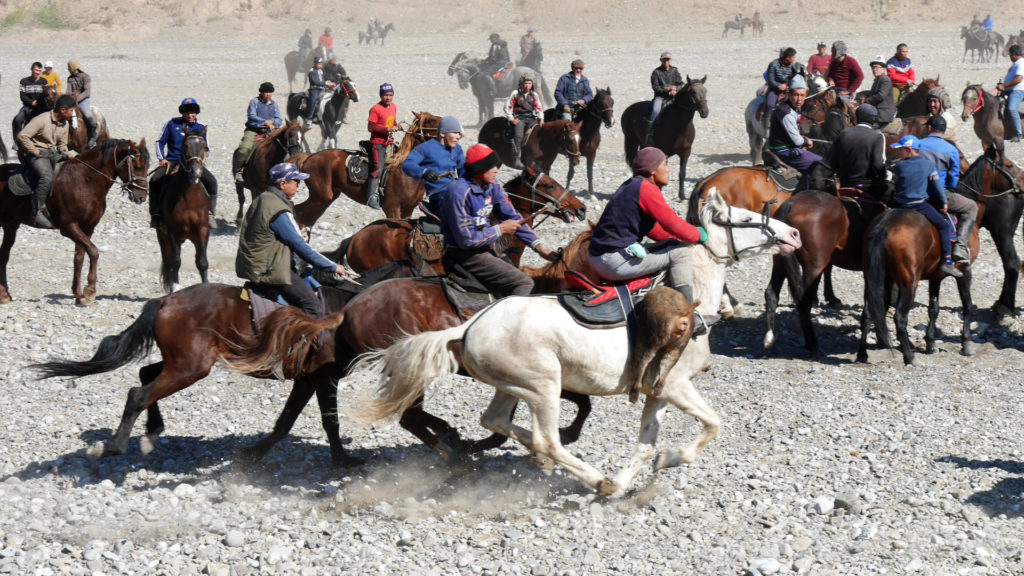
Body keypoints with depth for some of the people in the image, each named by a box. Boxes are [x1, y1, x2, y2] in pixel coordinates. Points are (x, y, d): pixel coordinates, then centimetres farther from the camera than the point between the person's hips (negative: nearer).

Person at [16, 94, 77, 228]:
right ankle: (36, 213, -31)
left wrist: (68, 154, -2)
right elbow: (22, 136, -21)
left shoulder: (65, 124, 8)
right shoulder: (41, 120, -17)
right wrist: (36, 152, -17)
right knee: (47, 177, -34)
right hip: (38, 154, -8)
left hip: (54, 154, 8)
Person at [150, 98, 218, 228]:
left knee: (211, 181, -23)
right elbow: (160, 142, 12)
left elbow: (206, 149, 15)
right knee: (154, 180, -25)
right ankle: (155, 215, -15)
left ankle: (210, 213, -14)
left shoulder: (201, 129, 9)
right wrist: (161, 158, -2)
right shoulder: (172, 124, 6)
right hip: (171, 162, -1)